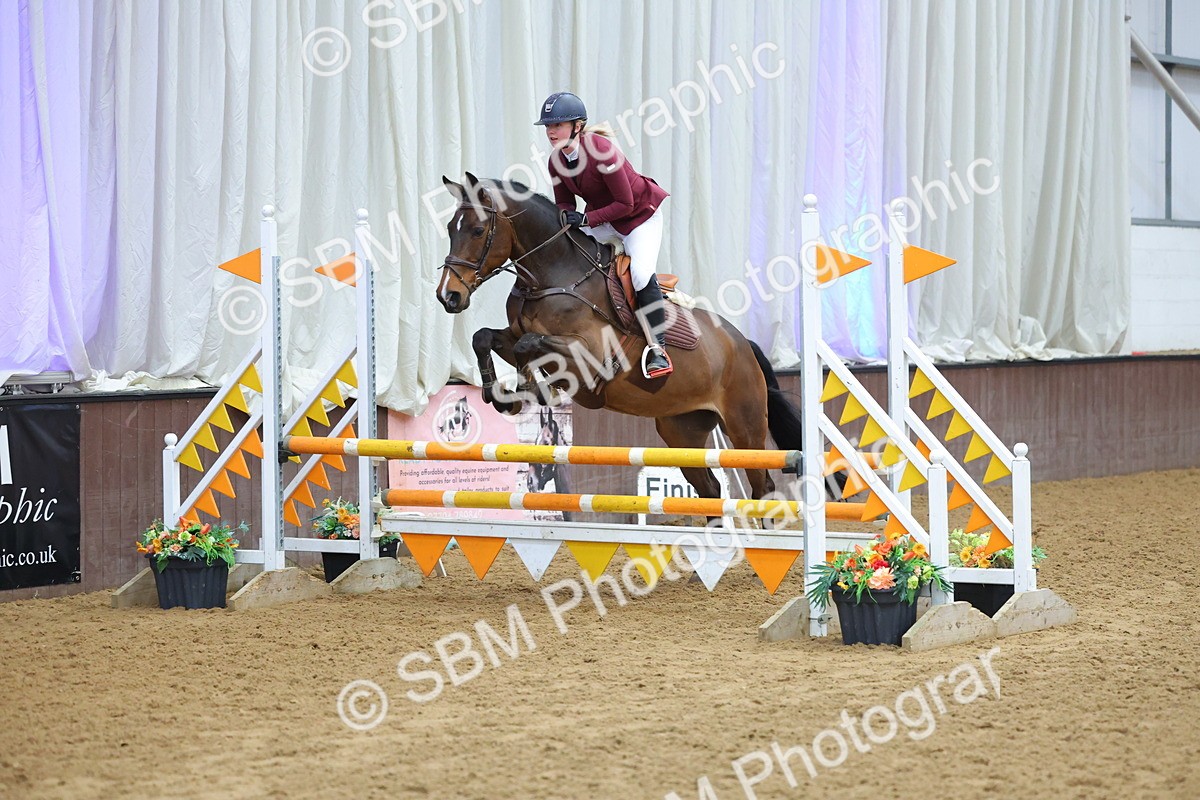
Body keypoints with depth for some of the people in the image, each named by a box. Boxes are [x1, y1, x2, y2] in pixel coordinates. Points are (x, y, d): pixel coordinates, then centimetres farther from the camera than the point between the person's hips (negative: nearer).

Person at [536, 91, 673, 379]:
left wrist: (586, 219, -32)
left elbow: (625, 203, -26)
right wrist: (566, 218, -22)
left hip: (640, 214, -7)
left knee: (641, 273, -27)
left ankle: (657, 348, -17)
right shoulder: (556, 161, -9)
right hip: (602, 218, 8)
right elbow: (564, 204, 2)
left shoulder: (601, 151, -31)